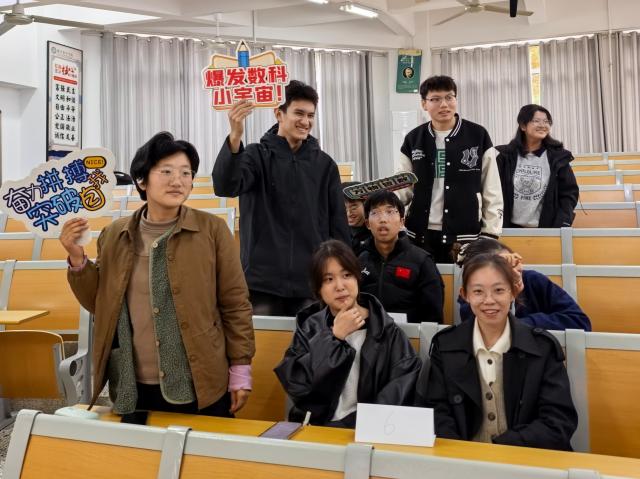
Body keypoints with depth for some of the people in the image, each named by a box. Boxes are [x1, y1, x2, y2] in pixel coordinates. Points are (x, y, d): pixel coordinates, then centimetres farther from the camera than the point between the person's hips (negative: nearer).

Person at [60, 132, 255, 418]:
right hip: (133, 390, 3)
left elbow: (235, 304, -4)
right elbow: (100, 304, 10)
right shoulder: (114, 235, 3)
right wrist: (77, 260, -5)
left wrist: (241, 370, -4)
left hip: (200, 387, -2)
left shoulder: (211, 229, -6)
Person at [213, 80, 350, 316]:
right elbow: (225, 187, -18)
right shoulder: (257, 155, 2)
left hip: (312, 283, 2)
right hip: (263, 281, -2)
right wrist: (235, 138, -33)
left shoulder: (324, 164, 8)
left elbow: (339, 225, 9)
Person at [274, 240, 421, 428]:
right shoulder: (309, 328, 6)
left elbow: (403, 388, -4)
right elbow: (295, 385, -6)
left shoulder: (385, 330, 1)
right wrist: (334, 337, -9)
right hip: (315, 428, 0)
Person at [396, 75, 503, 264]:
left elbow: (492, 191, 1)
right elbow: (404, 187, 8)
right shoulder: (413, 139, 6)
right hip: (422, 235, 2)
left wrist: (490, 235, -2)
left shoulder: (478, 135, -1)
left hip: (465, 235, -2)